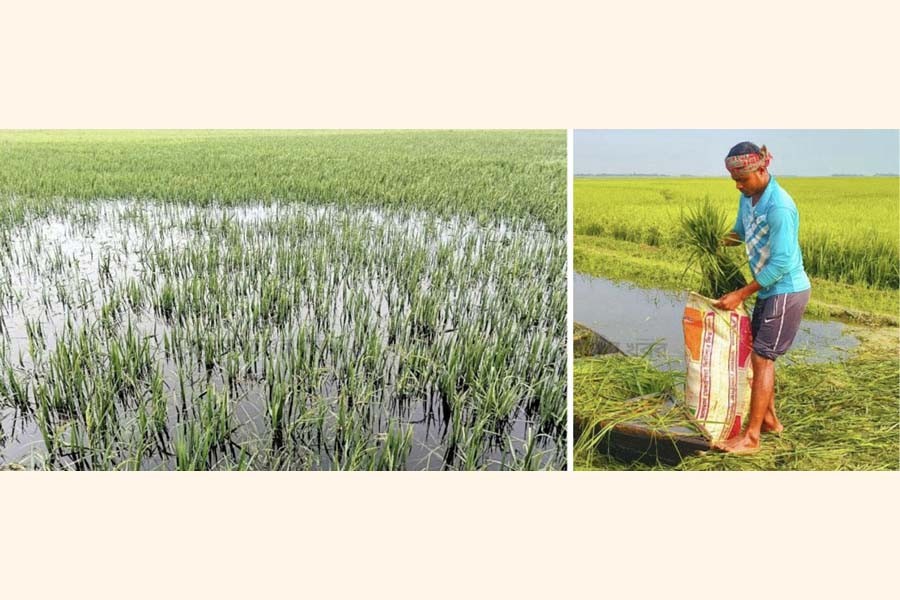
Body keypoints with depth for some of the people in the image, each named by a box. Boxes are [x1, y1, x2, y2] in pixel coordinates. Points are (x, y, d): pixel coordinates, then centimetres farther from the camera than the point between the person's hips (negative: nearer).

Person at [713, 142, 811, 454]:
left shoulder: (779, 208, -25)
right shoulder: (748, 197, 2)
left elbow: (780, 263, -24)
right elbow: (741, 231, 19)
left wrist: (741, 294, -21)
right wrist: (730, 238, -4)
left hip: (786, 291, -9)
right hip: (769, 291, 9)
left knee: (762, 358, -6)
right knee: (758, 354, 14)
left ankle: (751, 438, 2)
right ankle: (770, 420, 29)